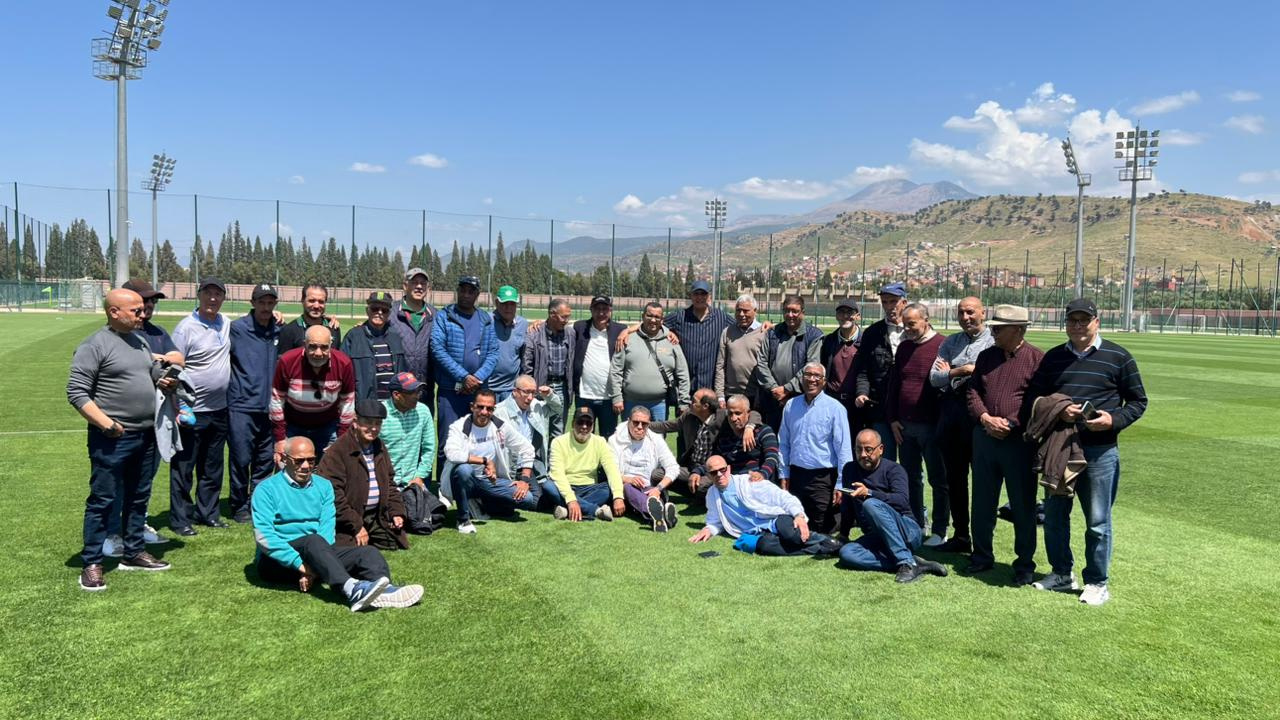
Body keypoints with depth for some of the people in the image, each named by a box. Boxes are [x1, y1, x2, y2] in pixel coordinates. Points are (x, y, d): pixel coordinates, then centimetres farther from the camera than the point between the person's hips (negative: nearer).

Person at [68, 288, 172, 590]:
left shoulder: (141, 341, 13)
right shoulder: (95, 345, -11)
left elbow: (154, 375, 26)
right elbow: (76, 392, -15)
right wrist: (105, 423, -21)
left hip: (146, 436, 8)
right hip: (112, 439, -7)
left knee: (139, 498, 15)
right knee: (102, 500, 0)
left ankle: (134, 553, 27)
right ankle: (91, 564, 9)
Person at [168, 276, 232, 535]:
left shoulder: (226, 324, 7)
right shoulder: (186, 327, -11)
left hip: (219, 409, 7)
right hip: (192, 410, -6)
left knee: (213, 467, 16)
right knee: (183, 467, 3)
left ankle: (207, 512, 28)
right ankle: (180, 519, 13)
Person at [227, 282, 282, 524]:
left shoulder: (279, 330, 10)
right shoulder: (237, 328, -4)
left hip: (270, 407, 4)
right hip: (242, 406, -4)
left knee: (266, 460, 11)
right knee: (241, 459, 2)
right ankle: (239, 507, 16)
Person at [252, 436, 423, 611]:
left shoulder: (323, 486, 14)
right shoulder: (267, 489, 1)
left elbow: (327, 527, 1)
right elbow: (263, 535, -13)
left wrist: (314, 569, -15)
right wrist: (300, 564, -23)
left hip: (316, 555, 5)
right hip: (278, 560, -4)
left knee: (368, 551, -19)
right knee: (313, 541, -35)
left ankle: (383, 591, -52)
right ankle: (351, 589, -58)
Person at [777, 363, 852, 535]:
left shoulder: (835, 409, -7)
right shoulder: (791, 406, 7)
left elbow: (843, 449, -9)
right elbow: (783, 444, 13)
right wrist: (783, 475, 10)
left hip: (822, 478, -4)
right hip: (796, 475, 4)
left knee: (822, 531, -1)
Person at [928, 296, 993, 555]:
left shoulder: (994, 342, -2)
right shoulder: (950, 342, 14)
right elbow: (934, 378, 5)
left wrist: (951, 373, -8)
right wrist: (964, 370, -9)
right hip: (950, 410, 6)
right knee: (954, 476, 12)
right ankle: (960, 535, 22)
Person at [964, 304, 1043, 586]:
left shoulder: (1037, 359, -6)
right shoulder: (986, 356, 11)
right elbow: (972, 391, 9)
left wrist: (1011, 424, -16)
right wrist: (985, 418, -8)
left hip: (1020, 441, -5)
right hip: (984, 438, 5)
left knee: (1023, 505, 5)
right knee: (982, 502, 13)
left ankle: (1025, 563, 18)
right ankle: (982, 556, 27)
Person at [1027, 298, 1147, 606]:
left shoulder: (1118, 357, 1)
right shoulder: (1053, 358, 10)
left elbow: (1138, 401, 4)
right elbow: (1034, 397, 12)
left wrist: (1114, 420, -14)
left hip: (1100, 450, -4)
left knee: (1097, 520, 3)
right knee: (1054, 514, 12)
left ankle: (1097, 583, 17)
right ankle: (1061, 573, 28)